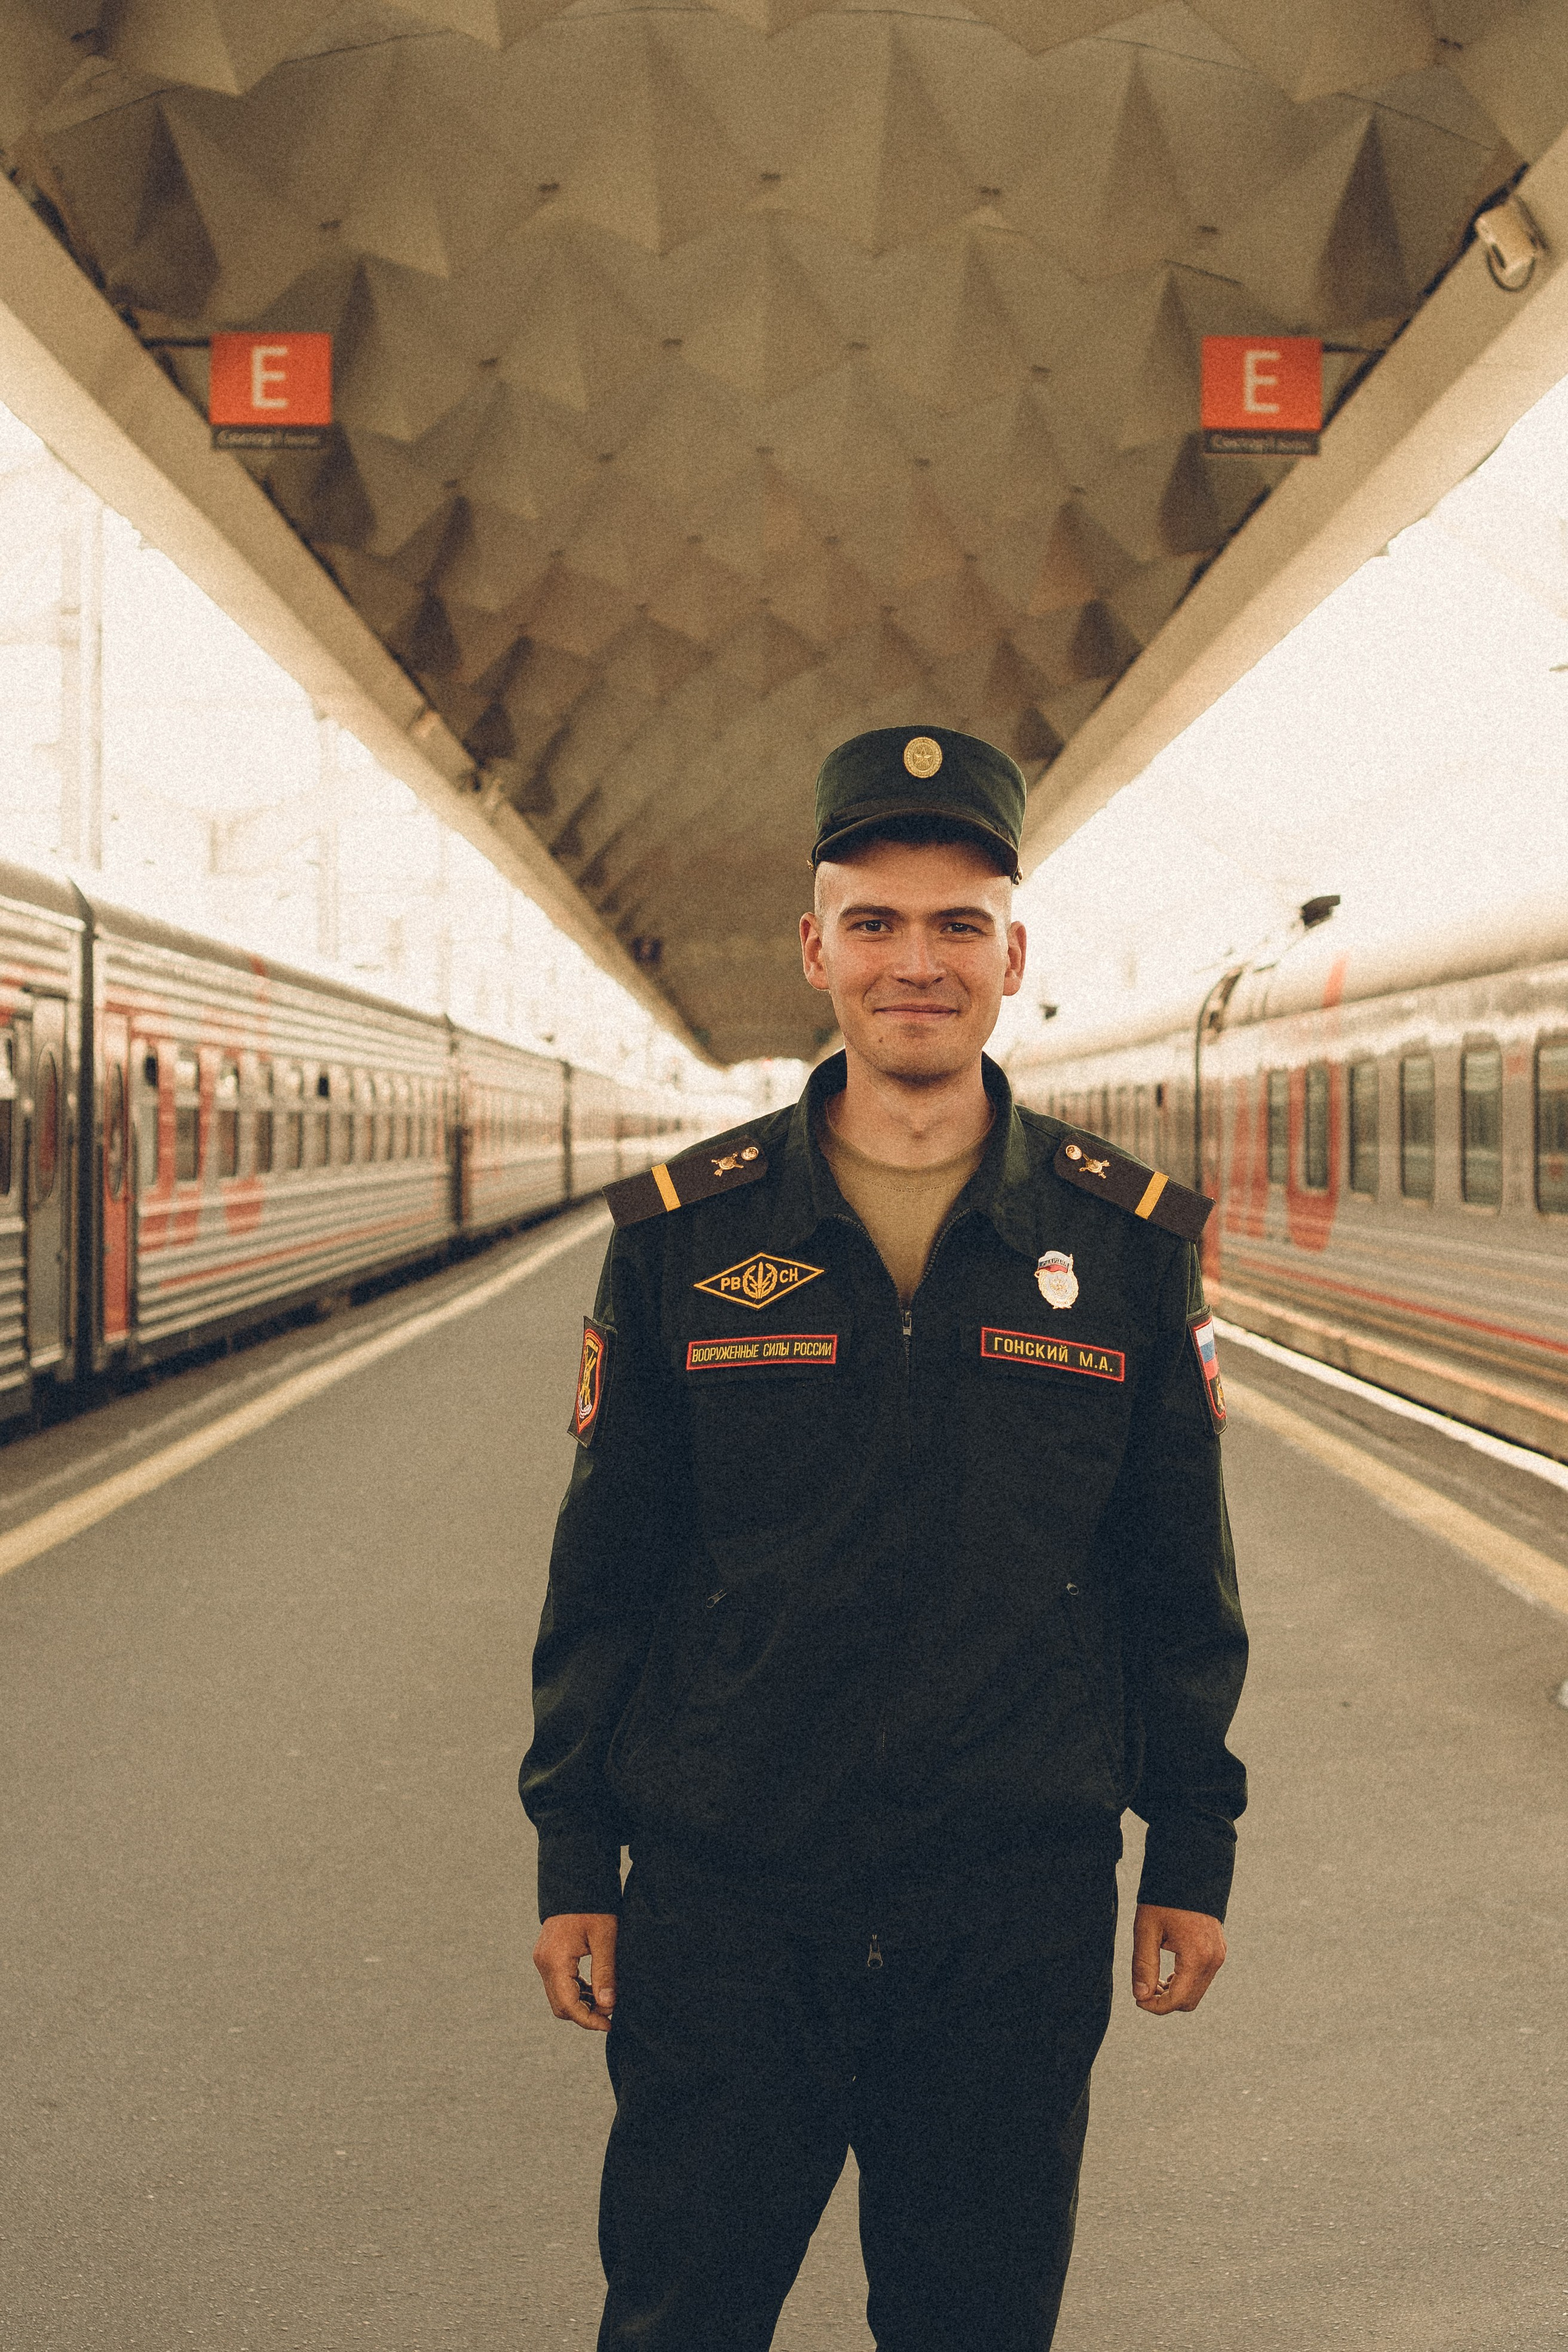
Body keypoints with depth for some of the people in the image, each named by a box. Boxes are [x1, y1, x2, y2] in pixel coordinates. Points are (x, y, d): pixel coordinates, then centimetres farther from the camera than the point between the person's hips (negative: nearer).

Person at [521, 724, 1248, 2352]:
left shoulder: (1129, 1240, 0)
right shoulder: (683, 1236, -1)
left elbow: (1179, 1581, 6)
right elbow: (604, 1573, 4)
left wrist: (1193, 1850, 5)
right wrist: (573, 1852, 3)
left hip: (1018, 1909, 0)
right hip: (723, 1900, 0)